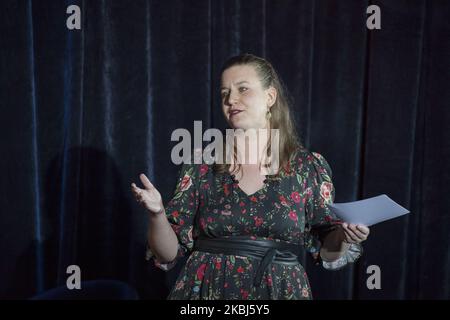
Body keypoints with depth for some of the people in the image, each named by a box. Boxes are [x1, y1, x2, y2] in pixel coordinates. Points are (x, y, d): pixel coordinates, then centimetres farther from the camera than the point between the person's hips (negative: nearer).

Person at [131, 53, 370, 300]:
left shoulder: (310, 167, -5)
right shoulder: (201, 166, -5)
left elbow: (327, 254, 2)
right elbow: (168, 254, -4)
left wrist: (343, 236, -17)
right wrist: (157, 214, -21)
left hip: (280, 290, 0)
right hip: (207, 290, 1)